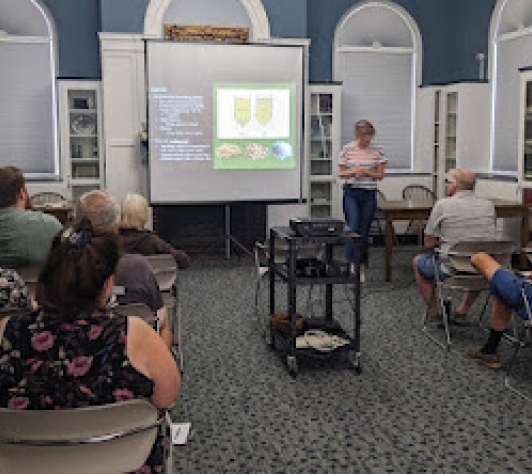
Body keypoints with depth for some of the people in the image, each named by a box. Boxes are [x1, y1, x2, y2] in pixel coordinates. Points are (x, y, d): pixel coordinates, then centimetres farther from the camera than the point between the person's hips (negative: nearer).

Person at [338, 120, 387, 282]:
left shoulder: (376, 151, 2)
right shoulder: (347, 149, 0)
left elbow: (380, 175, 3)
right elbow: (341, 173, 3)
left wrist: (366, 172, -13)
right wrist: (353, 172, -16)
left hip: (369, 194, 1)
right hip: (351, 193, -1)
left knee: (364, 232, 6)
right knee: (353, 229, -12)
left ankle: (362, 268, 16)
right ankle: (351, 266, -7)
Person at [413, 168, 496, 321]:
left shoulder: (443, 205, -10)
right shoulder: (489, 205, 4)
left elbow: (429, 243, -6)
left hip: (452, 271, -4)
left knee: (418, 261, 25)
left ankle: (434, 313, 26)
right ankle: (462, 311, 32)